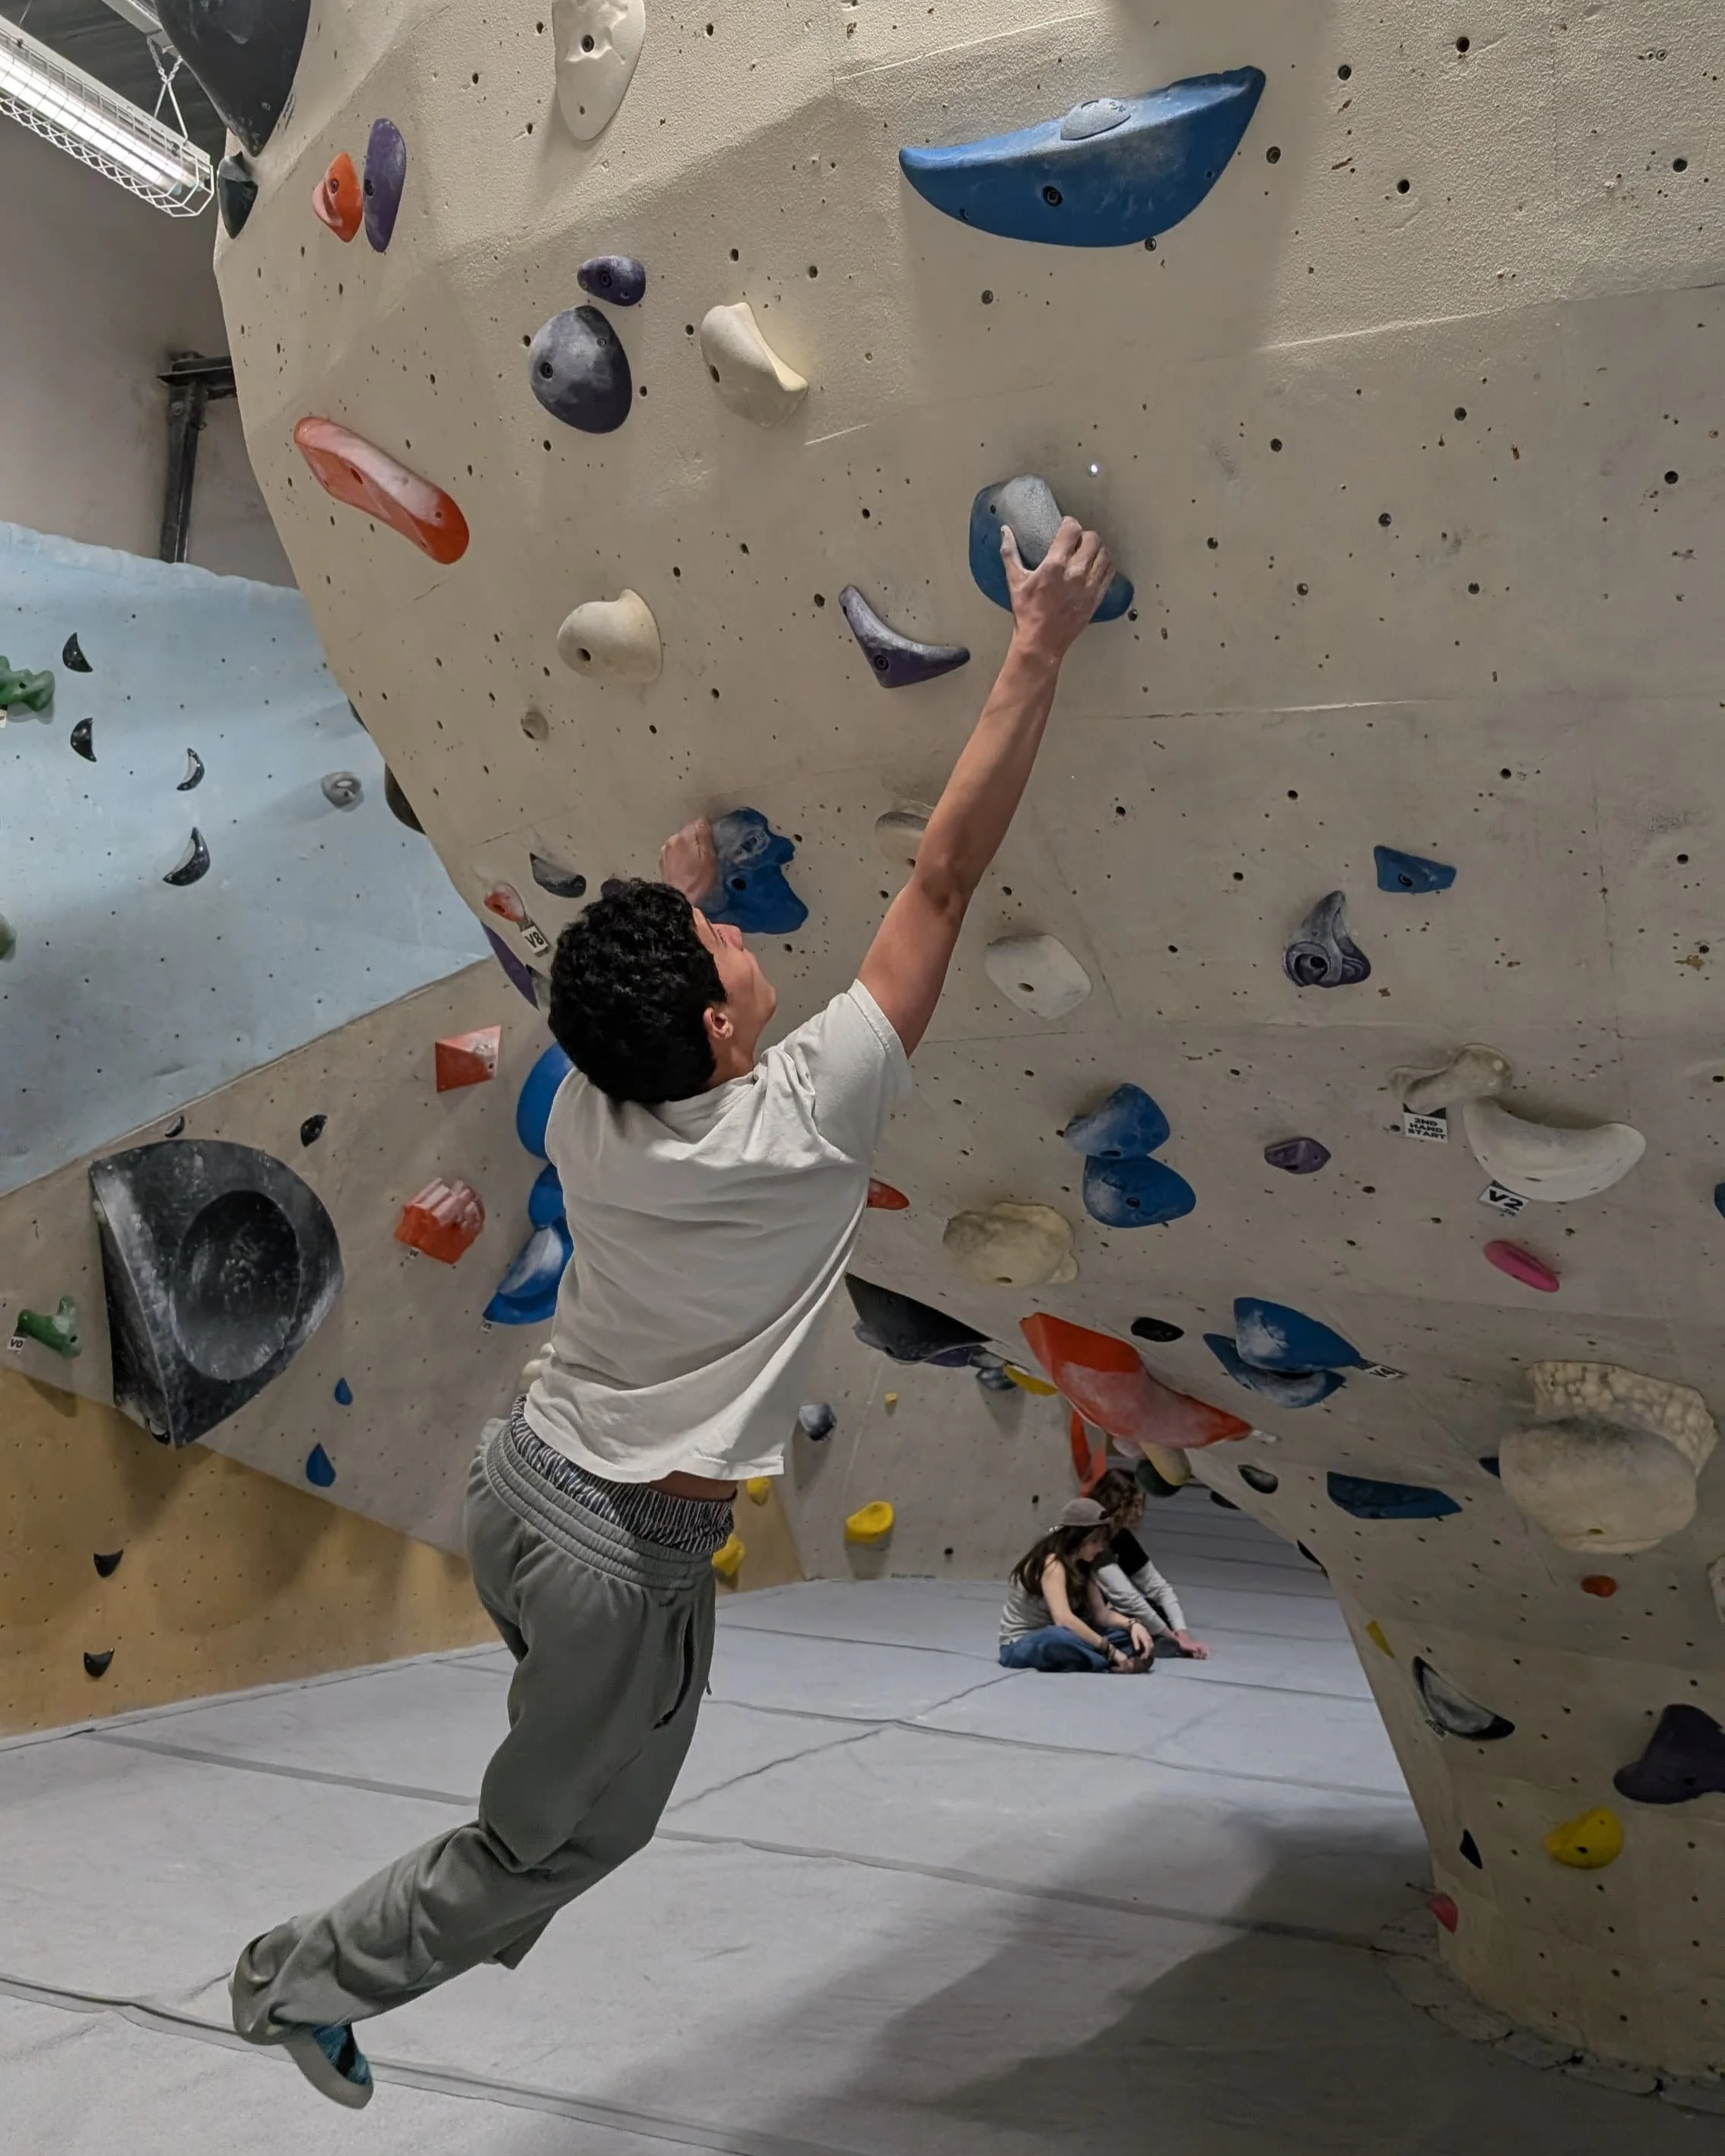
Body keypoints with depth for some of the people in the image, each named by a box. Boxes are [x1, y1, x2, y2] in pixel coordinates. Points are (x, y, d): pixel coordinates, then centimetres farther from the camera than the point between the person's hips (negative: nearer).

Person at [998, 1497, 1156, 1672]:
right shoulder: (1052, 1563, -23)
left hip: (1050, 1638, 8)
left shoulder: (1081, 1564, 4)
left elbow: (1101, 1613, 3)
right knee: (1059, 1637, -41)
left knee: (1127, 1631, -3)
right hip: (1020, 1646, -8)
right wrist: (1110, 1651, -34)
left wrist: (1132, 1624, -17)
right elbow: (1063, 1619, -35)